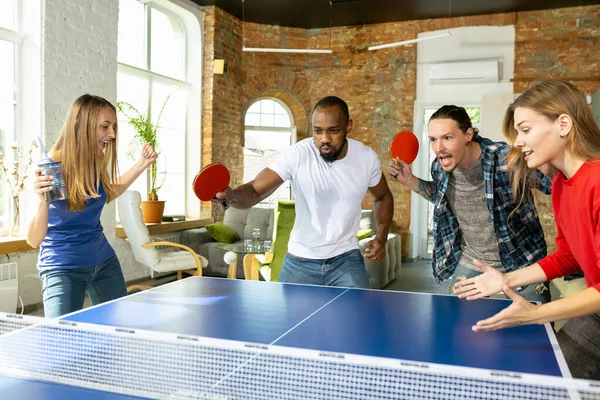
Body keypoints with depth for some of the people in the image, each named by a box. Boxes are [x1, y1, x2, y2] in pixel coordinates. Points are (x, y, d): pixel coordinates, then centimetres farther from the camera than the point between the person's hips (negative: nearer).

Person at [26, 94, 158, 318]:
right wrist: (43, 201, -40)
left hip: (103, 261, 6)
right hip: (63, 268, -6)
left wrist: (141, 165, 8)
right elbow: (34, 240, -21)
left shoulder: (98, 161, -5)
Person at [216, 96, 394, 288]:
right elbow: (254, 191, -24)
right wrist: (232, 194, -47)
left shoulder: (367, 158, -9)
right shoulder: (295, 155, -19)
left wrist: (381, 238, -5)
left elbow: (384, 196, 9)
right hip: (300, 261, -1)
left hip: (346, 259, 1)